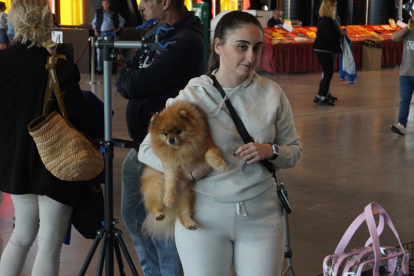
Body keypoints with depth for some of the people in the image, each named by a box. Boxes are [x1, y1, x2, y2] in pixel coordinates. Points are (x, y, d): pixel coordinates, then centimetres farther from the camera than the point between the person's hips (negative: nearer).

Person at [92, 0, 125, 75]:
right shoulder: (98, 13, 7)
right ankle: (99, 69, 4)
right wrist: (95, 31, -2)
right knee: (99, 51, -3)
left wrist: (118, 29, 5)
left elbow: (122, 20, 15)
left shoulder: (114, 13, 5)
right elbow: (94, 23, 13)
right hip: (101, 34, 1)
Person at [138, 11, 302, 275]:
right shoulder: (191, 96, -4)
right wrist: (188, 170, -15)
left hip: (261, 214, 2)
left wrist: (270, 151, -12)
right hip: (204, 214, -1)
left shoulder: (272, 93, 2)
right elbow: (147, 149, 0)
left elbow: (295, 151, 10)